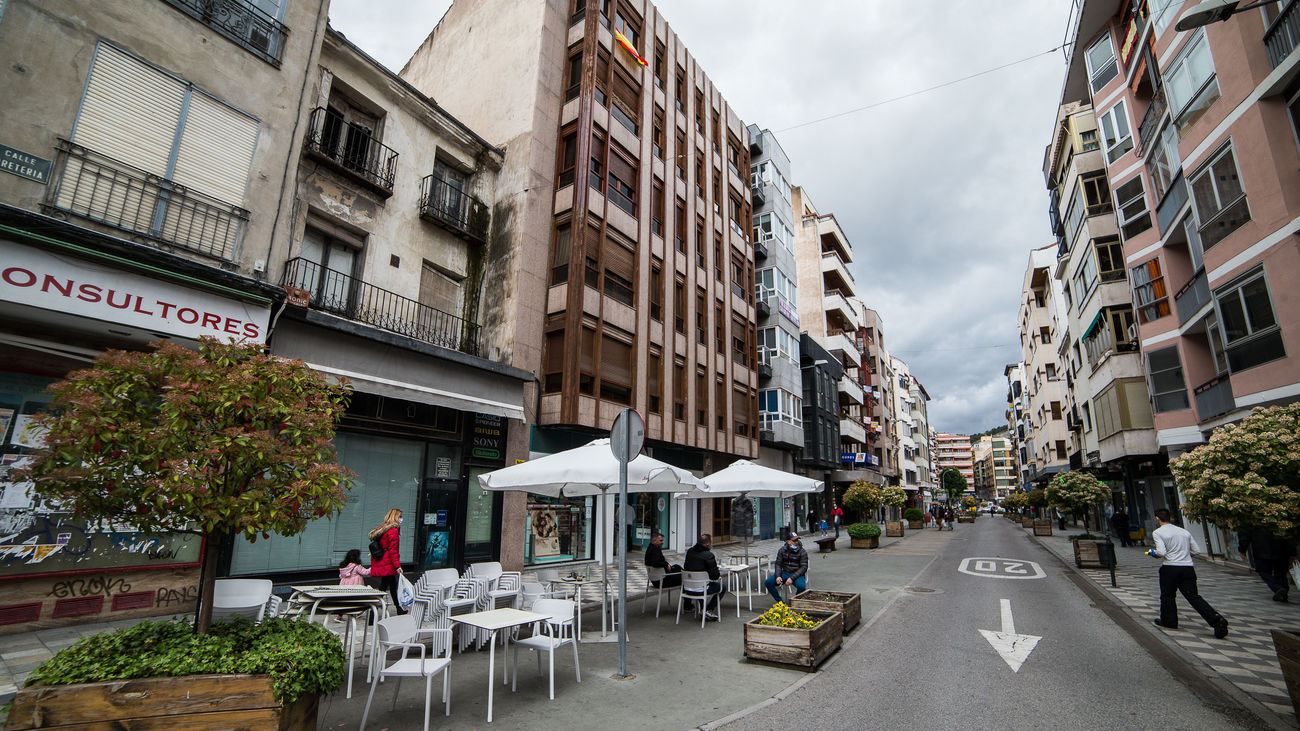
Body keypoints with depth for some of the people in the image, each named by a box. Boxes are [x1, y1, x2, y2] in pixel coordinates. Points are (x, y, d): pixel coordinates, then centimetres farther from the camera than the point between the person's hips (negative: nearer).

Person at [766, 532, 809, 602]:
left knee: (801, 586, -36)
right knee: (768, 582, -16)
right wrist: (778, 576, -15)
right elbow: (778, 564, 5)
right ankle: (779, 601, 4)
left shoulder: (802, 552, -7)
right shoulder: (782, 550, 2)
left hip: (797, 575, -3)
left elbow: (804, 567, -11)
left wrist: (792, 578, -21)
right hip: (785, 573, 3)